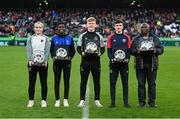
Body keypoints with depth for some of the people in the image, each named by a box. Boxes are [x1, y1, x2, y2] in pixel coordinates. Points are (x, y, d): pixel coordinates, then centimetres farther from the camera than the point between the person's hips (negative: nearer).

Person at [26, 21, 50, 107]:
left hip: (43, 64, 0)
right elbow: (29, 50, 2)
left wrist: (45, 60, -12)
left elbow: (47, 50, 1)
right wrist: (30, 60, -12)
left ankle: (44, 100, 11)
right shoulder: (30, 38, 11)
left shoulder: (45, 38, 9)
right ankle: (31, 100, 11)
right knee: (31, 83, 3)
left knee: (44, 83, 2)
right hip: (32, 63, 1)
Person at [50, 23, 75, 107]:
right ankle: (57, 100, 10)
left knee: (66, 81, 2)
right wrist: (53, 57, -6)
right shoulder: (54, 38, 7)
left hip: (66, 62, 0)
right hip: (57, 62, 0)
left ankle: (65, 100, 10)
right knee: (57, 81, 2)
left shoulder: (69, 38, 4)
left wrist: (70, 57, -9)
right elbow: (51, 50, 11)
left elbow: (73, 50, 7)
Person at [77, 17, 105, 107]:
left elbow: (103, 48, 12)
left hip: (96, 61, 1)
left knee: (96, 81, 5)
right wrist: (82, 53, -12)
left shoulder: (99, 36, 9)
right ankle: (82, 100, 9)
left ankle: (97, 100, 13)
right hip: (85, 61, -1)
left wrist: (100, 53, -8)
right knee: (83, 81, 3)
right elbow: (78, 48, 8)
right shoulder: (82, 36, 7)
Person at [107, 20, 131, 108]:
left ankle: (126, 102, 9)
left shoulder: (127, 37, 9)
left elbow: (129, 50, 7)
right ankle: (113, 102, 8)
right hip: (113, 63, -1)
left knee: (125, 83, 3)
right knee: (112, 83, 1)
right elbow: (109, 50, 3)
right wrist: (112, 58, -12)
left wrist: (127, 59, -9)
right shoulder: (110, 37, 6)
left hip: (124, 63, 1)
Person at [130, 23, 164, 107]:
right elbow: (131, 50, 6)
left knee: (152, 84, 2)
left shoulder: (155, 38, 12)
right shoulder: (136, 39, 10)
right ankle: (141, 102, 9)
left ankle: (152, 102, 10)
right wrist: (137, 51, -15)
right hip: (140, 65, 0)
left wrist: (156, 51, -11)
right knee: (141, 84, 1)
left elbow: (161, 49, 10)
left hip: (152, 65, 0)